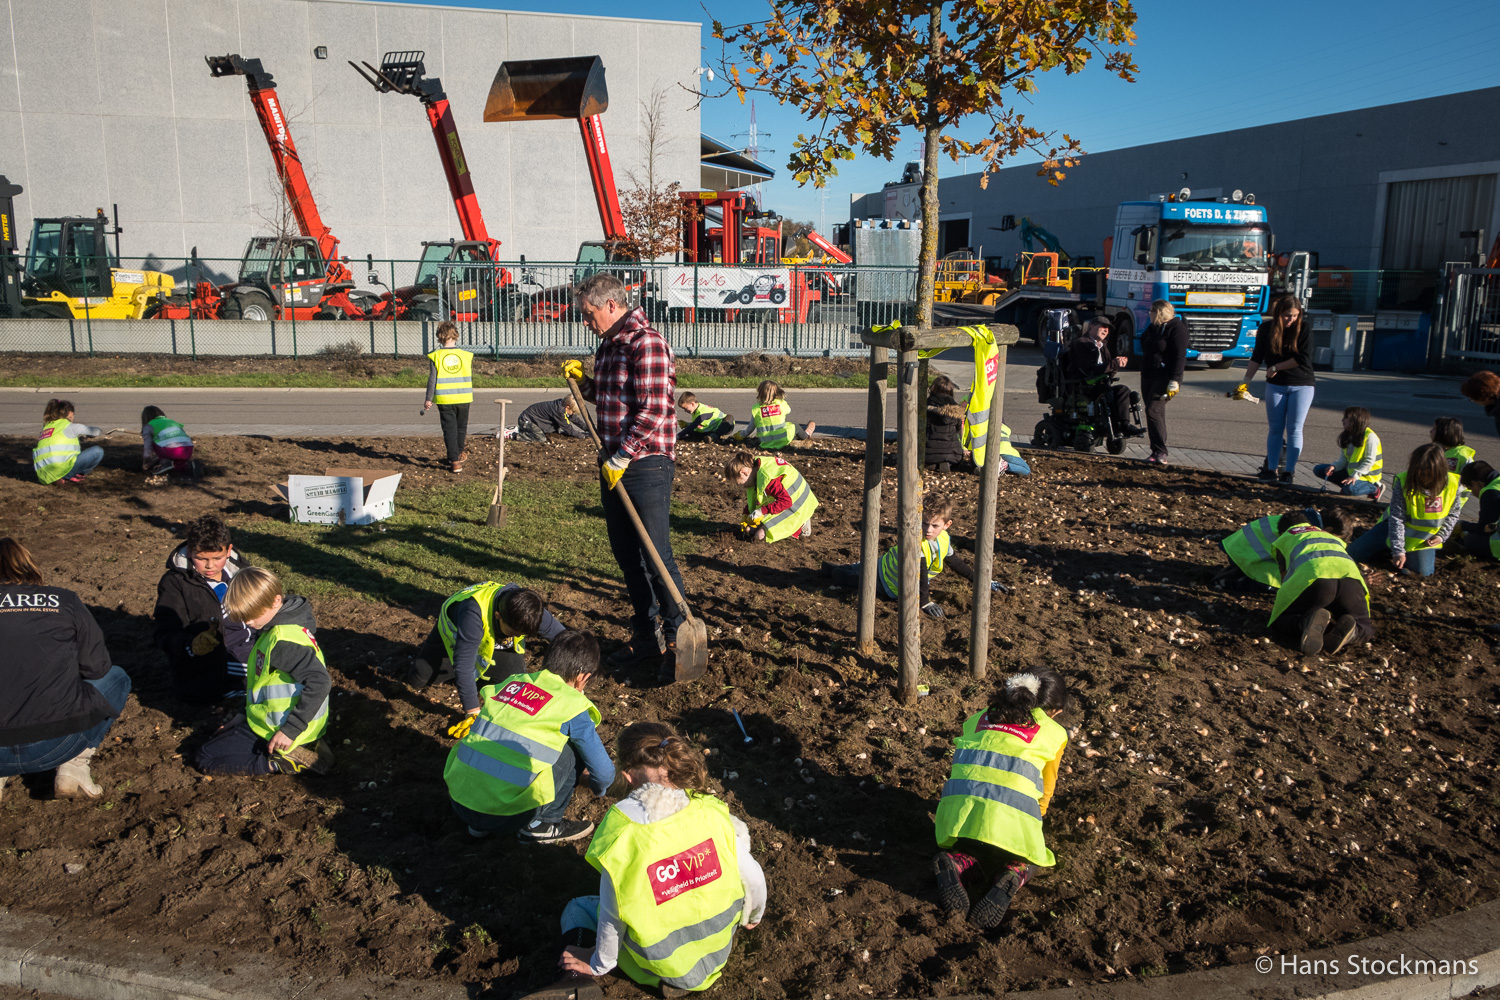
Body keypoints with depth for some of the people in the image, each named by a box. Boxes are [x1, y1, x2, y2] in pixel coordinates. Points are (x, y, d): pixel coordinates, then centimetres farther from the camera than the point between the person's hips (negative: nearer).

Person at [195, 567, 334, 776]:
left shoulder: (283, 641, -30)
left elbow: (319, 682, -36)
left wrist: (291, 729, -31)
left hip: (274, 731, -10)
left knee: (207, 759, -2)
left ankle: (286, 760, -9)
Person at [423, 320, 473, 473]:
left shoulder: (436, 356, -7)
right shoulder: (466, 355, -3)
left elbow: (432, 379, -5)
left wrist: (428, 399, 2)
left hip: (445, 400, -2)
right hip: (463, 398, 2)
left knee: (449, 430, 4)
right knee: (461, 427, 20)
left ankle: (455, 461, -2)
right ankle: (459, 453, 38)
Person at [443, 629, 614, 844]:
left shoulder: (512, 681, 13)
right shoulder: (571, 704, -4)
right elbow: (604, 773, 3)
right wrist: (597, 785, 30)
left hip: (459, 801, 6)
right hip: (503, 816, -6)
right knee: (577, 747, 5)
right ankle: (539, 825, 12)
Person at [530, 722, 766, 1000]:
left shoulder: (621, 834, -26)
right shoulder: (712, 812, -18)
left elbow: (611, 915, -15)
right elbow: (753, 878, -6)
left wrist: (598, 965, 5)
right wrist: (752, 918, 16)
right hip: (719, 951, 3)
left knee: (577, 908, 21)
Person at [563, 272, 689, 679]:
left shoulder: (645, 343, -15)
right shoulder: (609, 344, 15)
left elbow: (654, 411, -21)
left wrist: (622, 457, -19)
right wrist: (584, 382, 9)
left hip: (646, 464, -10)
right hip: (614, 463, 10)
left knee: (656, 555, -6)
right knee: (626, 554, 13)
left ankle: (677, 638, 7)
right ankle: (646, 637, 24)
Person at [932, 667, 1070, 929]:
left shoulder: (977, 720, 26)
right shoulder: (1054, 733, 18)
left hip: (959, 809, 3)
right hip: (1012, 817, -2)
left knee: (974, 859, 29)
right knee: (1018, 865, 27)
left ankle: (954, 864, -5)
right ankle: (1008, 879, -8)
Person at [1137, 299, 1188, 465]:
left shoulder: (1176, 328, -10)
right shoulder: (1153, 328, 17)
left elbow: (1180, 356, -16)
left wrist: (1174, 380, -23)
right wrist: (1144, 374, 24)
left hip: (1164, 377, -8)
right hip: (1148, 376, 8)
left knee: (1153, 410, -19)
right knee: (1157, 412, 9)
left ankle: (1160, 452, -18)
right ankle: (1158, 451, 13)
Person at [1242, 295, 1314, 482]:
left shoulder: (1305, 327, -10)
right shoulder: (1266, 328, -3)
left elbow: (1303, 358, -16)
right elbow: (1256, 357, 2)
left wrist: (1276, 367, -11)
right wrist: (1246, 380, -5)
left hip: (1301, 386, -2)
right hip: (1275, 385, 2)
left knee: (1294, 430, -1)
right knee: (1275, 429, 5)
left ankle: (1289, 471, 4)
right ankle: (1271, 469, 10)